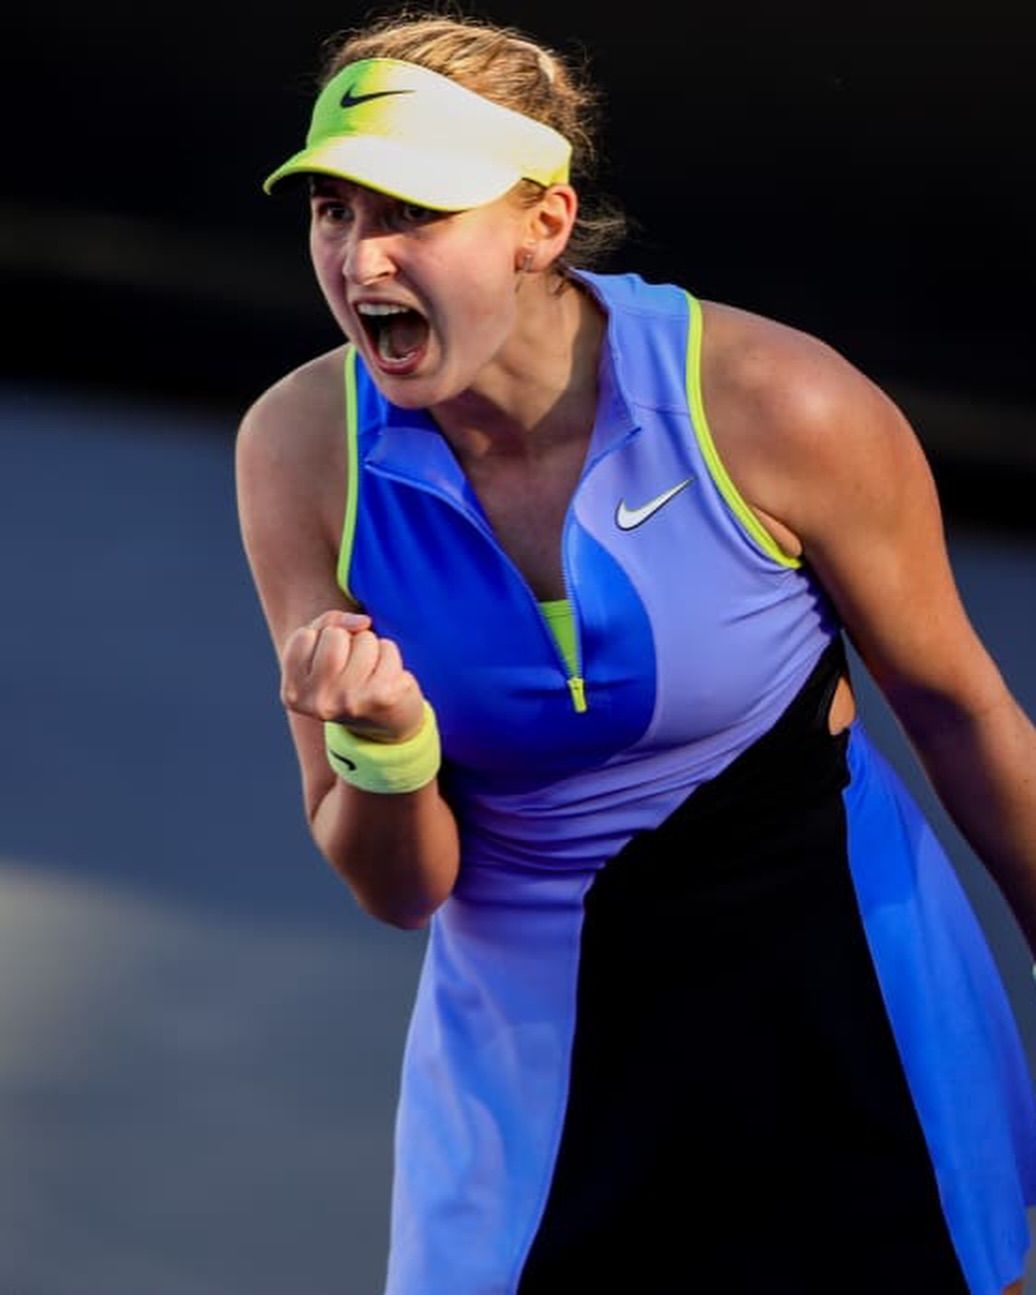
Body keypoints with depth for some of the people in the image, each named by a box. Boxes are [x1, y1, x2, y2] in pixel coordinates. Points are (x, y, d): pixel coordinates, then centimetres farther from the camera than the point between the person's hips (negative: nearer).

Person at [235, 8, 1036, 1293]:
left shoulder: (774, 407, -21)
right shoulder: (301, 450, -13)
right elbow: (401, 890, -7)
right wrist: (380, 751, -28)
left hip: (847, 1019, -2)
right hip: (529, 1048, 2)